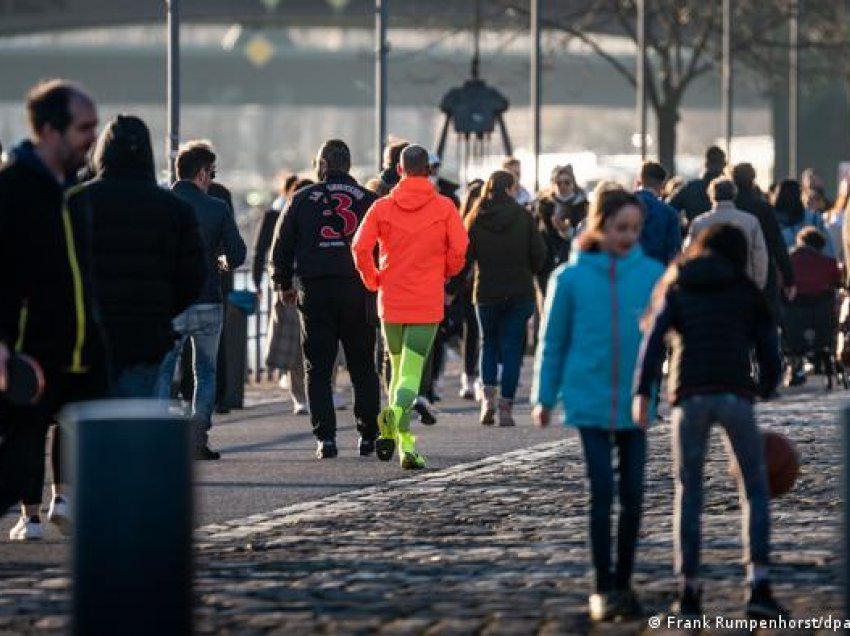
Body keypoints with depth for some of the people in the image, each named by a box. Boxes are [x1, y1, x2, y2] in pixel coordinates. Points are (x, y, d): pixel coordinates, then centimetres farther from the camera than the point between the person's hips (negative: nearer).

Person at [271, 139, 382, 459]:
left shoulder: (302, 199, 3)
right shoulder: (367, 200, 4)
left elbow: (282, 245, 6)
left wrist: (284, 284, 19)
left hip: (315, 291, -1)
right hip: (358, 290, 1)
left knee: (318, 369, 3)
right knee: (363, 368, 10)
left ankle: (325, 437, -6)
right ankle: (369, 435, 11)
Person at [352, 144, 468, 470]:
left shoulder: (382, 207, 1)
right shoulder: (444, 207, -1)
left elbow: (360, 248, -8)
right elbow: (459, 249, -8)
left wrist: (372, 280, 8)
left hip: (391, 302, 2)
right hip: (427, 302, -2)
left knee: (398, 368, 16)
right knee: (412, 372, -5)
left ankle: (405, 442, 10)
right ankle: (396, 411, -35)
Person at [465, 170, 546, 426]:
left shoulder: (476, 218, -2)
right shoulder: (523, 217, -5)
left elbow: (465, 256, -2)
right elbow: (539, 254, -5)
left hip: (486, 292, 1)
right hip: (520, 293, -1)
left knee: (489, 343, 20)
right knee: (512, 347, 5)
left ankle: (488, 395, 2)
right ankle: (506, 408, 1)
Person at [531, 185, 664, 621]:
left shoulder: (653, 275, -2)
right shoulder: (571, 278, -3)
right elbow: (553, 342, 5)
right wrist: (544, 398, 7)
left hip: (636, 402, 2)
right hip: (590, 401, -2)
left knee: (632, 494, 6)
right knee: (602, 492, -5)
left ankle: (624, 584, 19)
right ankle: (603, 589, 2)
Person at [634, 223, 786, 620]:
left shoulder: (676, 289, 16)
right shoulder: (747, 291, 15)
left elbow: (654, 338, 1)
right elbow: (767, 345, 9)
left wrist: (642, 392, -4)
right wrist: (766, 387, 24)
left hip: (689, 397, 1)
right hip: (735, 394, -1)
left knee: (688, 493, 12)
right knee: (754, 489, 9)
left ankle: (688, 591, 9)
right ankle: (758, 585, -4)